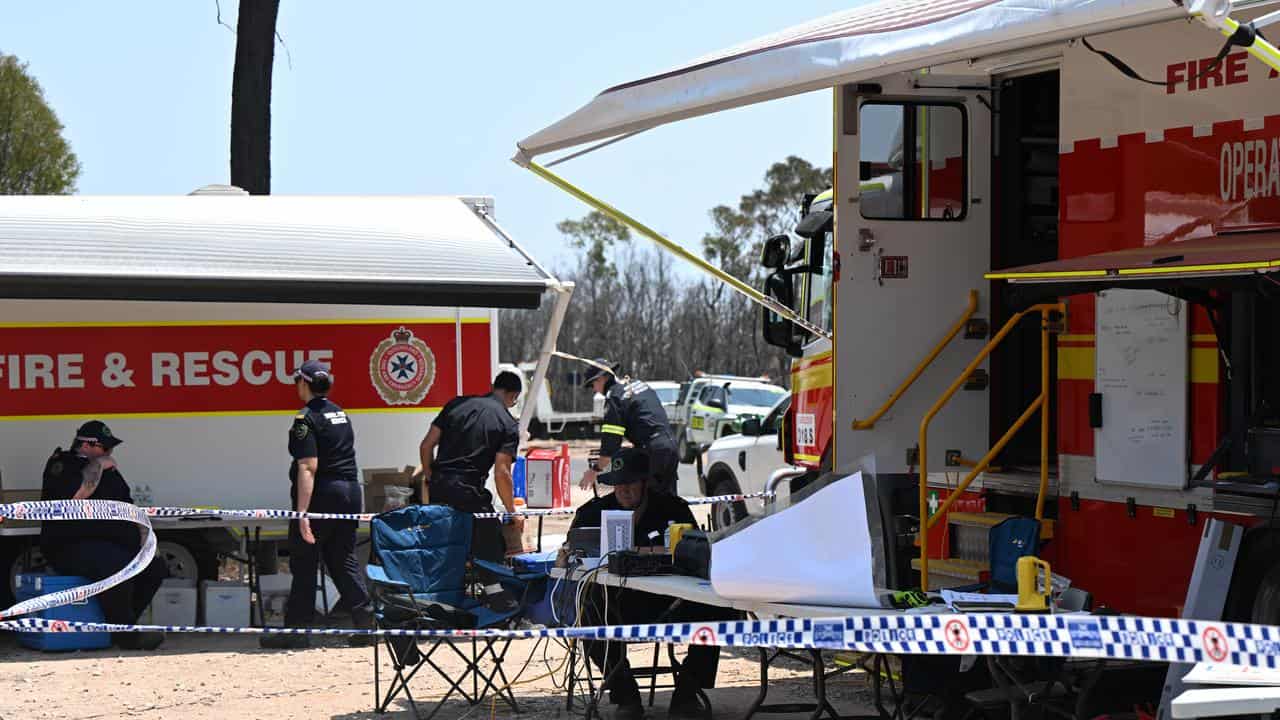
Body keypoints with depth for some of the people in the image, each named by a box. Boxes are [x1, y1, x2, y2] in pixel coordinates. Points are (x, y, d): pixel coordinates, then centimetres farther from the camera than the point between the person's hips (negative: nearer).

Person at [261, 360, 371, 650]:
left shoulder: (307, 418, -13)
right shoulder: (340, 414, 13)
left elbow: (308, 468, -20)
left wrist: (302, 513, -23)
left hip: (321, 495, -8)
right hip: (349, 492, 8)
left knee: (303, 562, 1)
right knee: (342, 558, 13)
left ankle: (297, 629, 4)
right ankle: (363, 614, 4)